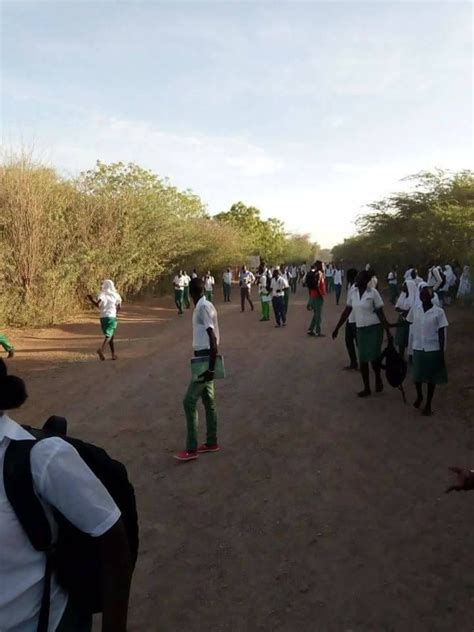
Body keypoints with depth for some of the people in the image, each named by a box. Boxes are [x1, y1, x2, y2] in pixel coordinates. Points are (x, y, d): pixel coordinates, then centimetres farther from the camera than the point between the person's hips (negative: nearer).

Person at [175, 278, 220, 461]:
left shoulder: (203, 308, -19)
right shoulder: (204, 306, 11)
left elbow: (213, 339, -24)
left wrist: (211, 368, -25)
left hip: (205, 359, -10)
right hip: (204, 358, 10)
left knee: (189, 401, -7)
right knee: (208, 401, 15)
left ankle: (191, 449, 0)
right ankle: (211, 442, 25)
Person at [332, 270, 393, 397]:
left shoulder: (373, 292, -11)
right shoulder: (352, 293, 2)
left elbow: (381, 314, -9)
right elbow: (346, 312, 11)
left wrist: (388, 332, -11)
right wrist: (337, 328, 12)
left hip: (374, 328, -5)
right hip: (360, 329, 5)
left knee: (374, 357, -9)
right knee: (362, 359, 6)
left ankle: (378, 379, 22)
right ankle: (366, 388, 18)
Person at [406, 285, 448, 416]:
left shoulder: (438, 312, -11)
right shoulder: (415, 308, -3)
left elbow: (441, 334, -8)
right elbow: (408, 322, 12)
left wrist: (442, 352, -8)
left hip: (433, 349, -2)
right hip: (418, 348, 2)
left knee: (431, 377, 8)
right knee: (417, 375, 11)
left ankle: (428, 405, 24)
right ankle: (419, 396, 40)